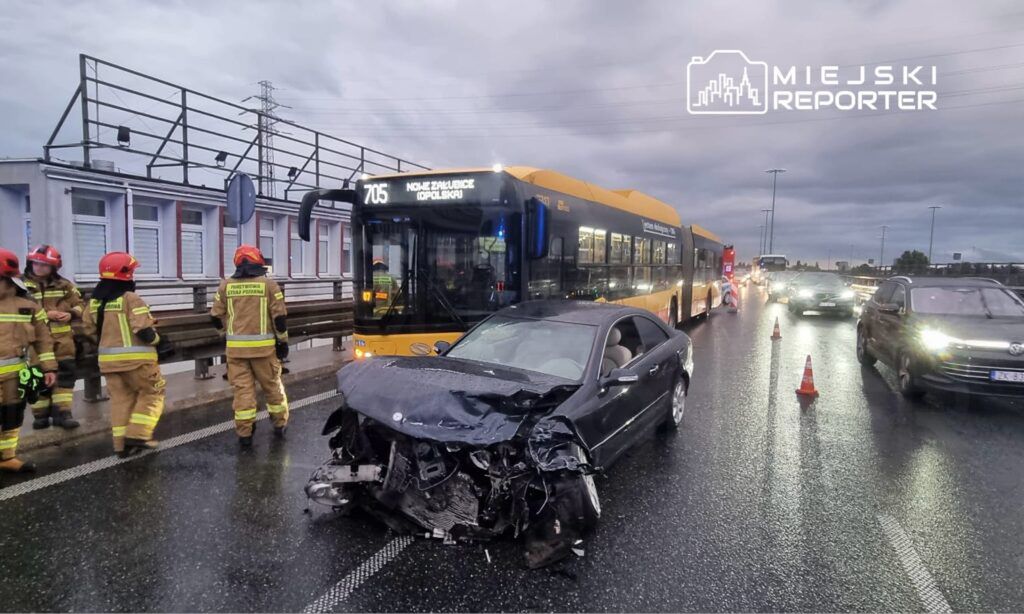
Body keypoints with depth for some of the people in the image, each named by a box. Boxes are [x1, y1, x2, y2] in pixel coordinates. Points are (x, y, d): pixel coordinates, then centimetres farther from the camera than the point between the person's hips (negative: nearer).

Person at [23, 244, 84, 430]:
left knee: (65, 373, 2)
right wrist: (44, 314, -19)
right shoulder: (23, 285, -1)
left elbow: (80, 304, 13)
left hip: (62, 338, 3)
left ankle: (61, 412, 9)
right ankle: (41, 415, 16)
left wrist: (71, 314, -8)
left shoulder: (64, 285, 9)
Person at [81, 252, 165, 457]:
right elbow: (144, 331, -20)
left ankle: (122, 444, 14)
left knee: (120, 398, 13)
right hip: (136, 358, -7)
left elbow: (89, 328, 16)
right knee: (151, 394, 9)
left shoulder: (94, 301, 8)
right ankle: (137, 435, 0)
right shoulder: (130, 299, -15)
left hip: (108, 359, 7)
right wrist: (155, 338, -1)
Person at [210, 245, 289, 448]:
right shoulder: (268, 284, -4)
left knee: (242, 388, 6)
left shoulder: (226, 285, 4)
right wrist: (283, 341, 3)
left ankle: (244, 433, 8)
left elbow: (216, 316, 8)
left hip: (236, 346, 2)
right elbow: (279, 316, -7)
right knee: (272, 385, 13)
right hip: (263, 346, -2)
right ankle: (280, 424, 25)